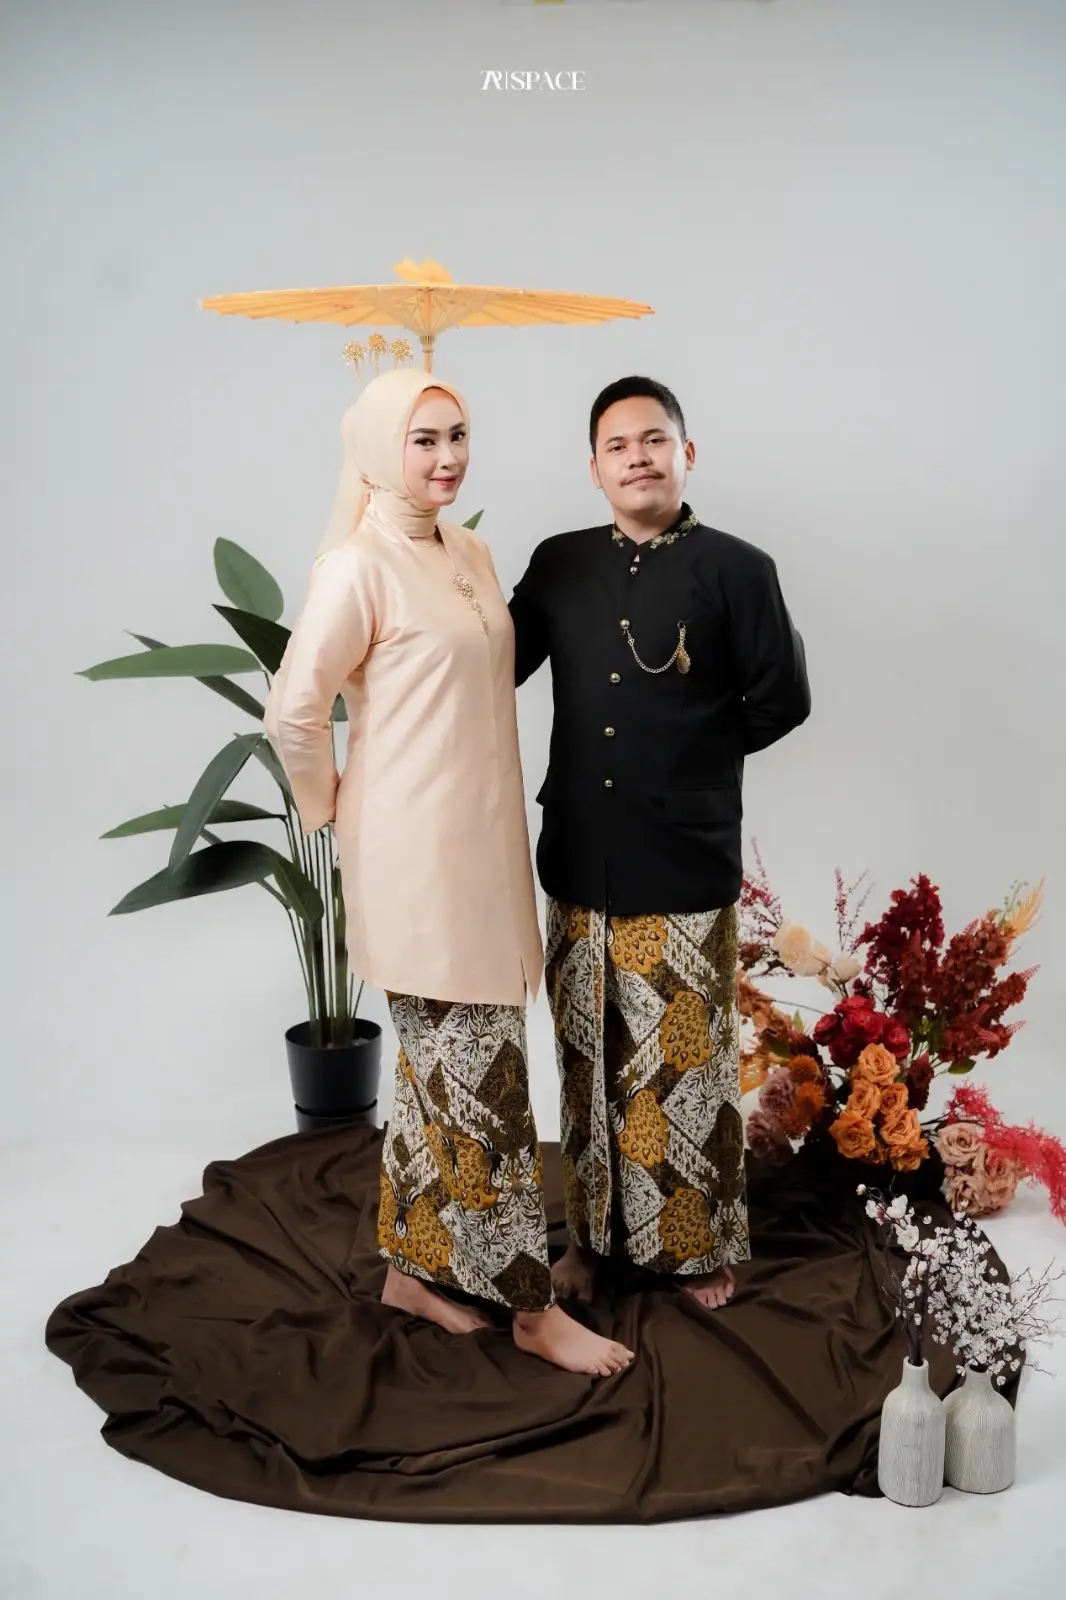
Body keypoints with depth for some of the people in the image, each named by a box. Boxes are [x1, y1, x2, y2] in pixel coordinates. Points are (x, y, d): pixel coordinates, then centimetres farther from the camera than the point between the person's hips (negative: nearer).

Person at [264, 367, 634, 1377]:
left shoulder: (469, 552, 11)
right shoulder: (358, 566, -14)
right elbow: (293, 712, -14)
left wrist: (486, 820, 15)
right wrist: (337, 810, -1)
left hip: (479, 847, 8)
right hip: (416, 856, -8)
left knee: (443, 1069, 16)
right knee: (483, 1076, -1)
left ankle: (413, 1267, 31)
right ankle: (531, 1305, 13)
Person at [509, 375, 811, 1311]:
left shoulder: (737, 569, -6)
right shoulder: (558, 565, 6)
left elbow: (781, 701, -2)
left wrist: (692, 756, 4)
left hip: (684, 867, -4)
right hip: (578, 864, 4)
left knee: (686, 1067, 7)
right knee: (588, 1062, 15)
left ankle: (698, 1245, 26)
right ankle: (593, 1232, 32)